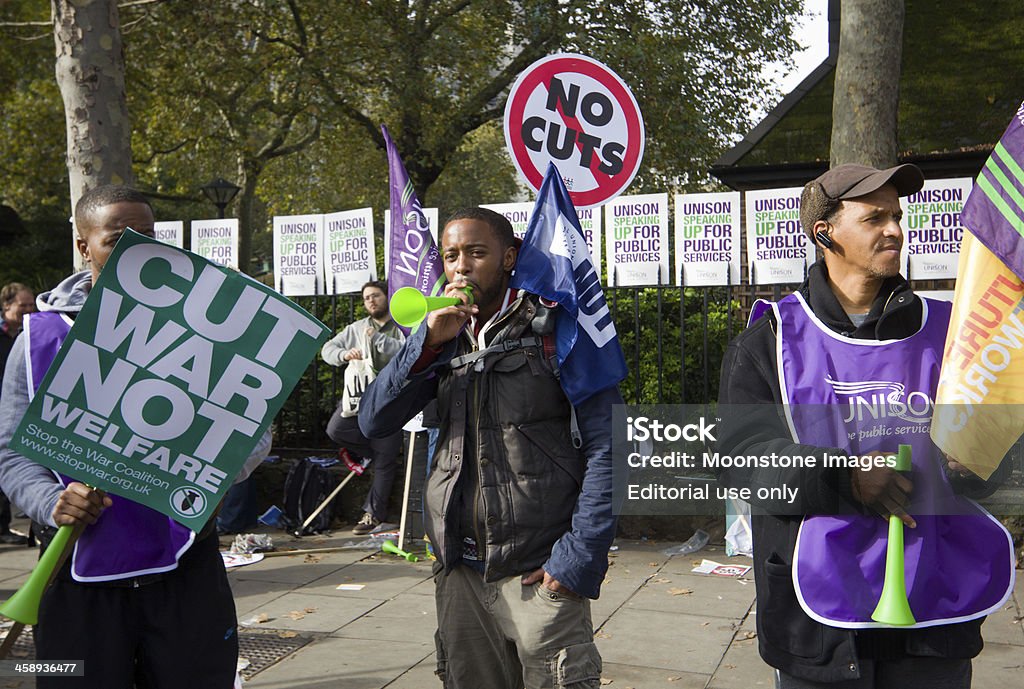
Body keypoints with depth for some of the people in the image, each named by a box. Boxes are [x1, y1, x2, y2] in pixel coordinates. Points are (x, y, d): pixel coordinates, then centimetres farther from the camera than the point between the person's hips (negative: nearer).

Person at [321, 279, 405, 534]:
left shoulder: (401, 328, 4)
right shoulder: (356, 328, 17)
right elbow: (328, 348, 13)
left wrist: (378, 338, -17)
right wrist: (344, 354, -9)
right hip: (360, 395, 4)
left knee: (384, 461, 0)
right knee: (336, 429, -22)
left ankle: (374, 514, 12)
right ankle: (374, 449, 6)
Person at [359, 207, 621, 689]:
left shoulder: (555, 328, -5)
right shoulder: (444, 339, 10)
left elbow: (606, 445, -10)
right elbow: (374, 423, 1)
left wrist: (580, 557, -15)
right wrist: (429, 342, -11)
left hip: (540, 573, -5)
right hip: (460, 572, 5)